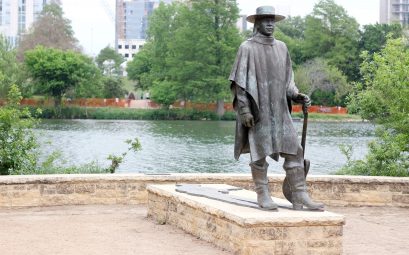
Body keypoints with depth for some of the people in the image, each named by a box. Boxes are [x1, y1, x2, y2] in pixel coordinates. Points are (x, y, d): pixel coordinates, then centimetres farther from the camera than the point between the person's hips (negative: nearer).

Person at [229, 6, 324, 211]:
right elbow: (239, 81, -6)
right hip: (257, 110, -5)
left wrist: (296, 96, 1)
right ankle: (263, 196, 11)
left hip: (280, 110, 5)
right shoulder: (247, 48, -3)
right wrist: (244, 109, -14)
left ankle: (300, 197, 0)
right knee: (259, 153, 0)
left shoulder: (281, 47, 13)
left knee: (294, 151, -2)